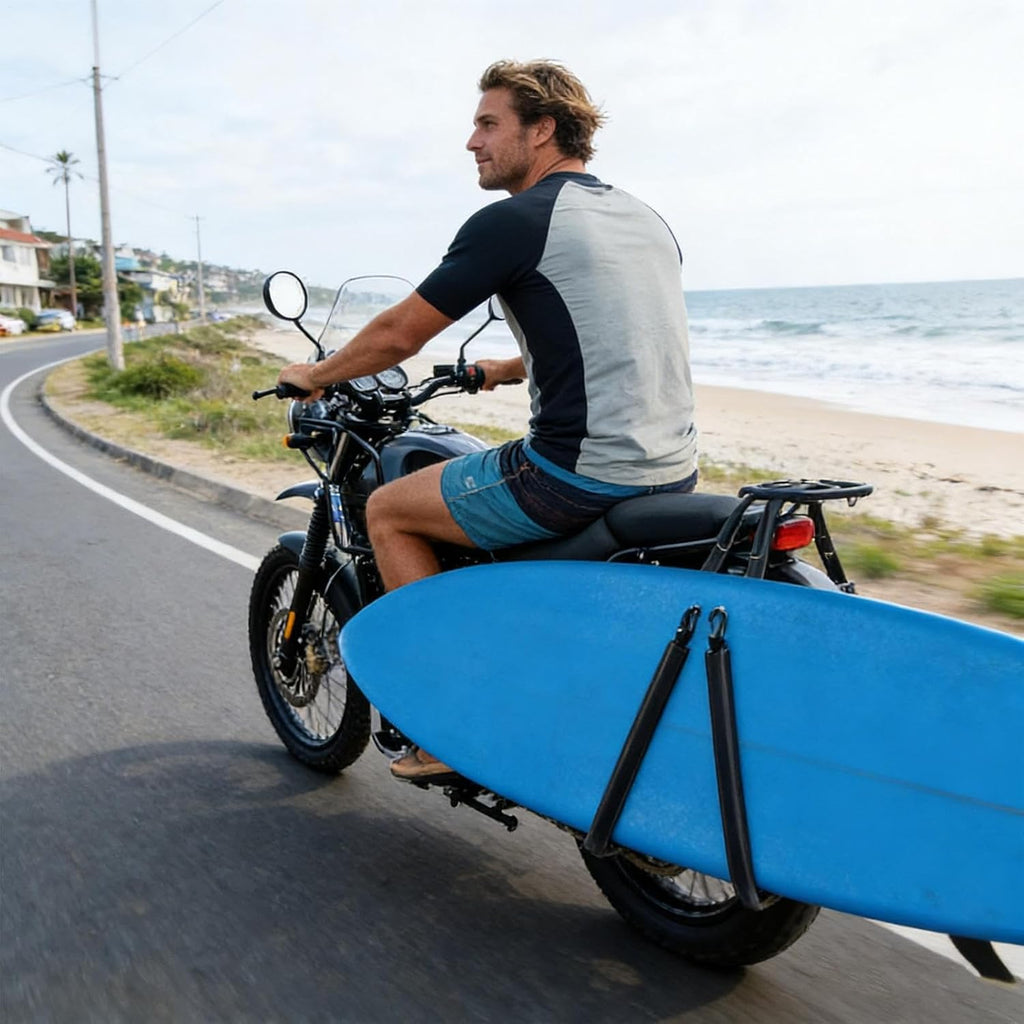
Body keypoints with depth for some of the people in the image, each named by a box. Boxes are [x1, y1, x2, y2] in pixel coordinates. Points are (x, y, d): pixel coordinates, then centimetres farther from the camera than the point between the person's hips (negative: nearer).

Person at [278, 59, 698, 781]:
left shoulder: (512, 221, -8)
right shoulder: (644, 217, 16)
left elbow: (399, 335, -4)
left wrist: (315, 374, 15)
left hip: (580, 474, -9)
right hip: (674, 471, 9)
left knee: (387, 510, 8)